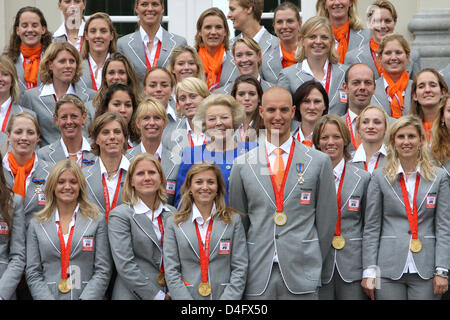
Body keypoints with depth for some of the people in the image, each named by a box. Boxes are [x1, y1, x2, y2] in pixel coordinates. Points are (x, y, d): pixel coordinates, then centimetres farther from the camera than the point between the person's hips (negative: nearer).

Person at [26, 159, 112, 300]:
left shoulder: (97, 220, 8)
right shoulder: (37, 225, 12)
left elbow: (103, 271, 3)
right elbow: (33, 274, 7)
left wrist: (86, 298, -10)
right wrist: (47, 298, -8)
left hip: (88, 295, -1)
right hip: (48, 296, 1)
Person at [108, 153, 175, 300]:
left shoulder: (172, 213, 9)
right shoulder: (120, 215, -6)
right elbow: (125, 266, -13)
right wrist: (157, 296, -15)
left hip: (170, 294, 4)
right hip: (133, 295, -4)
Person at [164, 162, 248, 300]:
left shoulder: (233, 220, 7)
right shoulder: (174, 223, 7)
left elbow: (240, 269, 4)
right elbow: (171, 271, 3)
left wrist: (227, 298, -9)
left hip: (224, 295, 0)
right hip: (186, 295, 0)